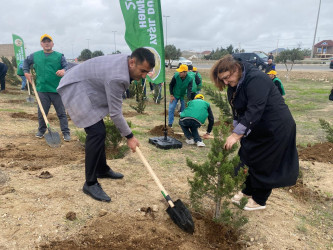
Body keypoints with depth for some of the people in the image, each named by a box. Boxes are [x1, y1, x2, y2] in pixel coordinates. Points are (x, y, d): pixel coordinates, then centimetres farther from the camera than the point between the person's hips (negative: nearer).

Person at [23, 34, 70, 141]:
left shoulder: (59, 56, 2)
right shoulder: (35, 55, 11)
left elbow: (67, 66, -4)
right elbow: (26, 62, 27)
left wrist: (63, 71, -26)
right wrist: (26, 72, 14)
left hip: (57, 90, -2)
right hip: (42, 89, 3)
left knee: (61, 112, 1)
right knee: (42, 112, 11)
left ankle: (66, 132, 8)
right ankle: (41, 130, 30)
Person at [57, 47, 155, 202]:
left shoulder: (124, 61, -2)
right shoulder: (117, 77, -31)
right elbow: (115, 113, -24)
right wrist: (129, 137, -15)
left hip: (85, 89, 10)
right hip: (75, 90, -10)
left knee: (99, 131, 13)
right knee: (96, 132, -18)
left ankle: (102, 169, 29)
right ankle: (90, 184, -9)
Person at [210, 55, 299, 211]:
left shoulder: (256, 79, -26)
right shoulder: (235, 85, 3)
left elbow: (254, 110, -33)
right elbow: (238, 110, 6)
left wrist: (236, 134, -34)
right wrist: (237, 132, -5)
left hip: (276, 128, -9)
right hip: (257, 127, 9)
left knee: (264, 164, 2)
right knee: (248, 157, 14)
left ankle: (259, 200, 21)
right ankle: (248, 190, 35)